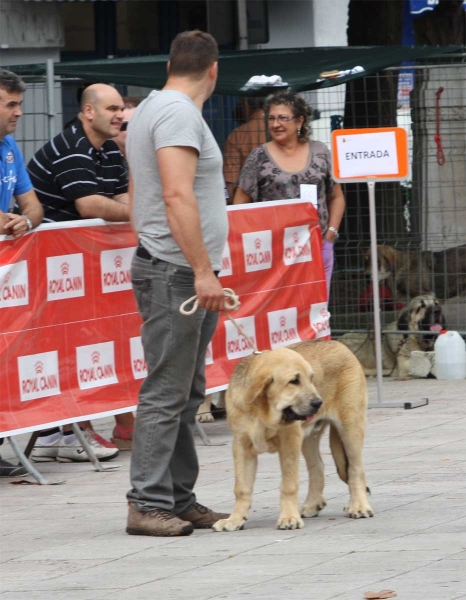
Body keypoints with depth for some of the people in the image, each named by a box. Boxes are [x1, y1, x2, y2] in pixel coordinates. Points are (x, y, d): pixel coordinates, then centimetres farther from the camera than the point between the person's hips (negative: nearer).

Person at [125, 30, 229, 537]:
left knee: (185, 395, 11)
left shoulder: (151, 109, 18)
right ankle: (148, 504, -9)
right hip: (176, 273, -10)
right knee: (165, 394, -9)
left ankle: (180, 500, 14)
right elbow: (178, 196, -23)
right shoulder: (179, 113, -13)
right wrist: (203, 271, -23)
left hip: (181, 275, 10)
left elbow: (137, 197, 25)